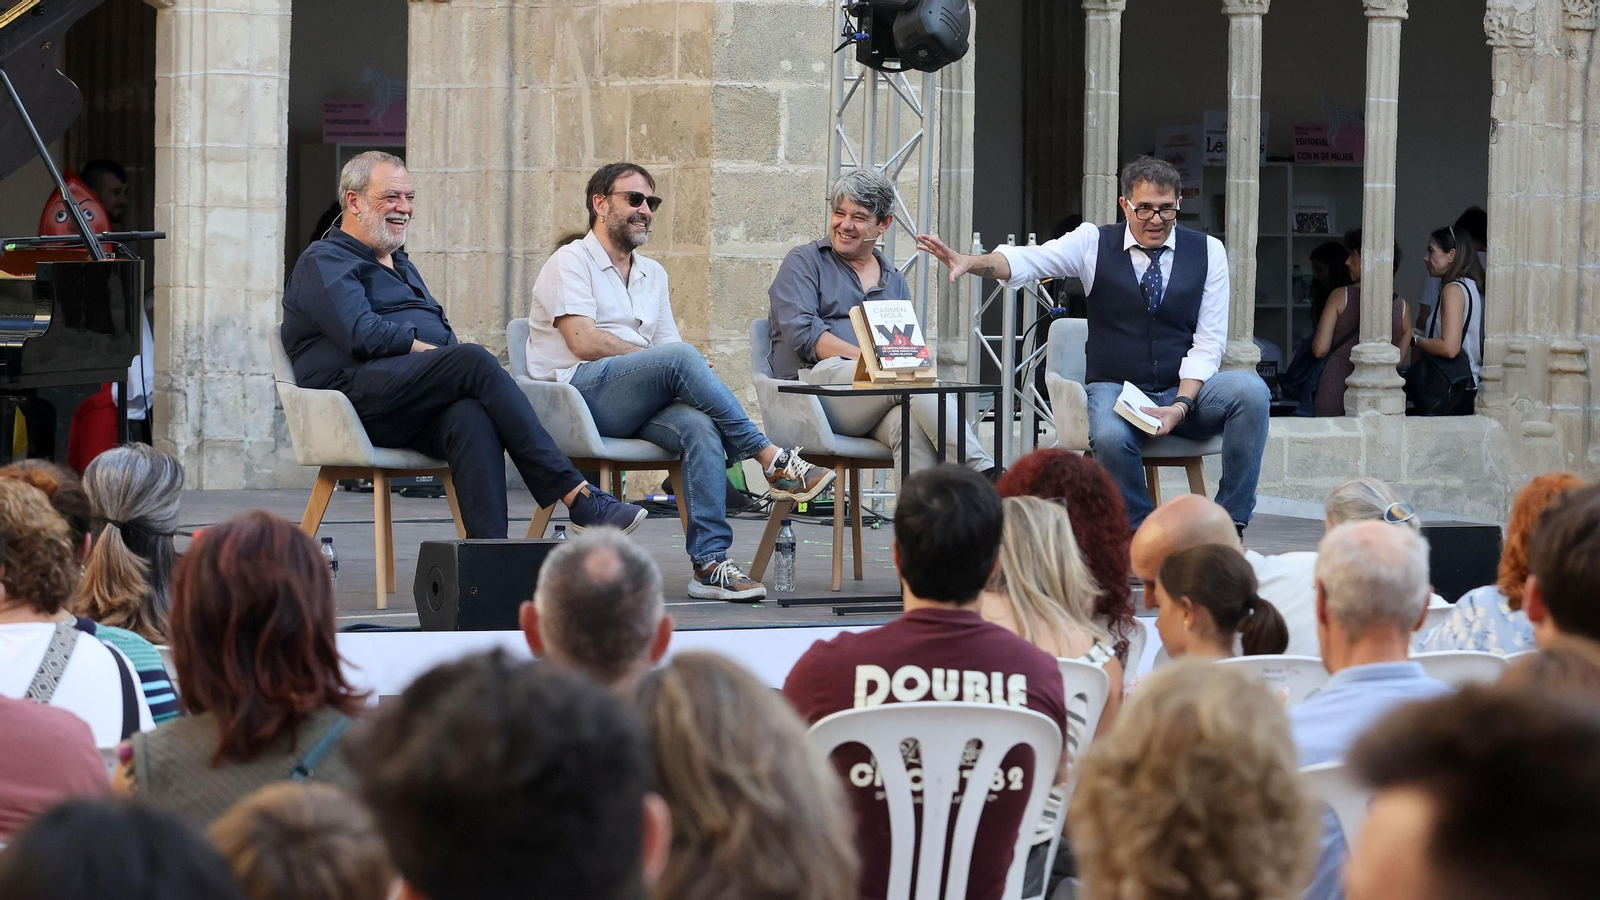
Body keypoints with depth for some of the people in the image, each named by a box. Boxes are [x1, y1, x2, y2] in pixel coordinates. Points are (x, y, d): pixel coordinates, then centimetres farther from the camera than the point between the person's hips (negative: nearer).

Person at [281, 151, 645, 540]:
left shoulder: (401, 266, 34)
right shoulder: (324, 262, 8)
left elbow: (441, 334, 23)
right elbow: (363, 336, -11)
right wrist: (432, 352, -8)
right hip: (358, 394, -7)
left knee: (472, 414, -31)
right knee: (474, 360, -29)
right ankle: (578, 496, -35)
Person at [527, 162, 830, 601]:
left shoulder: (653, 274, 26)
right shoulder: (571, 262, 3)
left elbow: (668, 348, 17)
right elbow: (584, 342, -11)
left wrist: (691, 373, -7)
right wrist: (657, 359, -8)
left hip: (638, 405, 6)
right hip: (579, 392, -6)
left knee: (700, 426, -28)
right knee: (681, 358, -31)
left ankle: (709, 563, -37)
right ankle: (772, 460, -27)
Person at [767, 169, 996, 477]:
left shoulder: (894, 281, 28)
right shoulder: (804, 262, 13)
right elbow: (800, 333, -3)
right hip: (816, 378, -4)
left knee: (911, 423, -36)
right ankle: (984, 473, -40)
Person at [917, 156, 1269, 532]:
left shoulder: (1208, 251, 5)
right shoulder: (1094, 243, 4)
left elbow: (1207, 344, 0)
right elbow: (1027, 261, -12)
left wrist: (1180, 405, -16)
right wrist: (970, 262, -33)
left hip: (1186, 392, 1)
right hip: (1116, 388, -1)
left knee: (1250, 388, -29)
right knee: (1110, 436, -37)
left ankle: (1229, 527, -23)